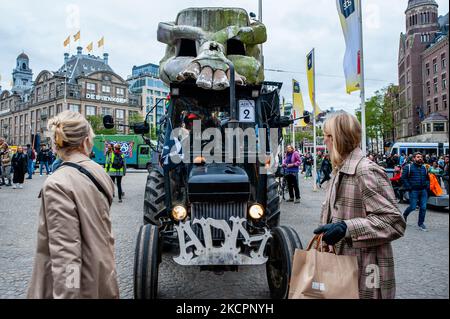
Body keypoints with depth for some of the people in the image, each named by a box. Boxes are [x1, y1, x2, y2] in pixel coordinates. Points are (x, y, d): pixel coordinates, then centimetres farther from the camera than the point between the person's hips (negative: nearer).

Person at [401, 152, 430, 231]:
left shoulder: (424, 168, 12)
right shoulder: (408, 167, -3)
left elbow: (427, 178, 24)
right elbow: (403, 178, -7)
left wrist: (427, 186, 9)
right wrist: (408, 187, -12)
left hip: (423, 191, 5)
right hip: (413, 191, -4)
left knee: (423, 207, 2)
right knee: (413, 207, -4)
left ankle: (421, 223, 15)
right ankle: (405, 215, 27)